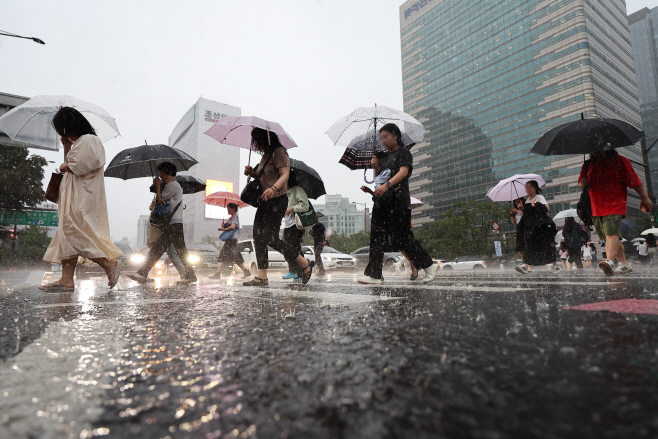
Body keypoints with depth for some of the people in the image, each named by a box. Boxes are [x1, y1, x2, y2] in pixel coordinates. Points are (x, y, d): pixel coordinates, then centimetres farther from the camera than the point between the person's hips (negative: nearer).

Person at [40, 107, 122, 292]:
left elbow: (80, 167, -19)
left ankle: (110, 263, -5)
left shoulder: (88, 141, -10)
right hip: (74, 196, 10)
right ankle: (66, 280, 7)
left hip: (83, 196, -10)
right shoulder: (78, 143, 21)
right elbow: (71, 164, 23)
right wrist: (66, 147, 15)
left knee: (75, 234, -13)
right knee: (67, 234, 6)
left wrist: (65, 166, -2)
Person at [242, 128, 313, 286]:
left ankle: (305, 264, 3)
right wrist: (252, 173, 8)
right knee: (258, 237, 2)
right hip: (265, 201, 10)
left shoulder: (279, 152, -7)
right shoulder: (266, 155, 21)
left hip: (277, 200, -10)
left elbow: (285, 175, -20)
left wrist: (274, 189, -37)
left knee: (270, 238, -11)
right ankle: (262, 277, 6)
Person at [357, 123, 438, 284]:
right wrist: (376, 166, 6)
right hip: (382, 202, 8)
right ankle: (373, 275, 3)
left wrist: (387, 185, -32)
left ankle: (429, 265, 10)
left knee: (401, 238, -7)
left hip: (398, 201, -8)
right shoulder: (385, 156, 23)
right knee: (377, 238, 1)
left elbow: (403, 171, -17)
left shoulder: (403, 152, 1)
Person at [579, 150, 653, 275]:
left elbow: (634, 180, -2)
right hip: (597, 208, 6)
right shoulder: (588, 165, 15)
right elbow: (581, 181, 21)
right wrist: (583, 183, -3)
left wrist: (644, 198, -4)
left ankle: (609, 261, -38)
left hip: (615, 205, -6)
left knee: (611, 233, -24)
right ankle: (624, 264, 23)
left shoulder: (619, 161, 0)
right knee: (613, 236, 13)